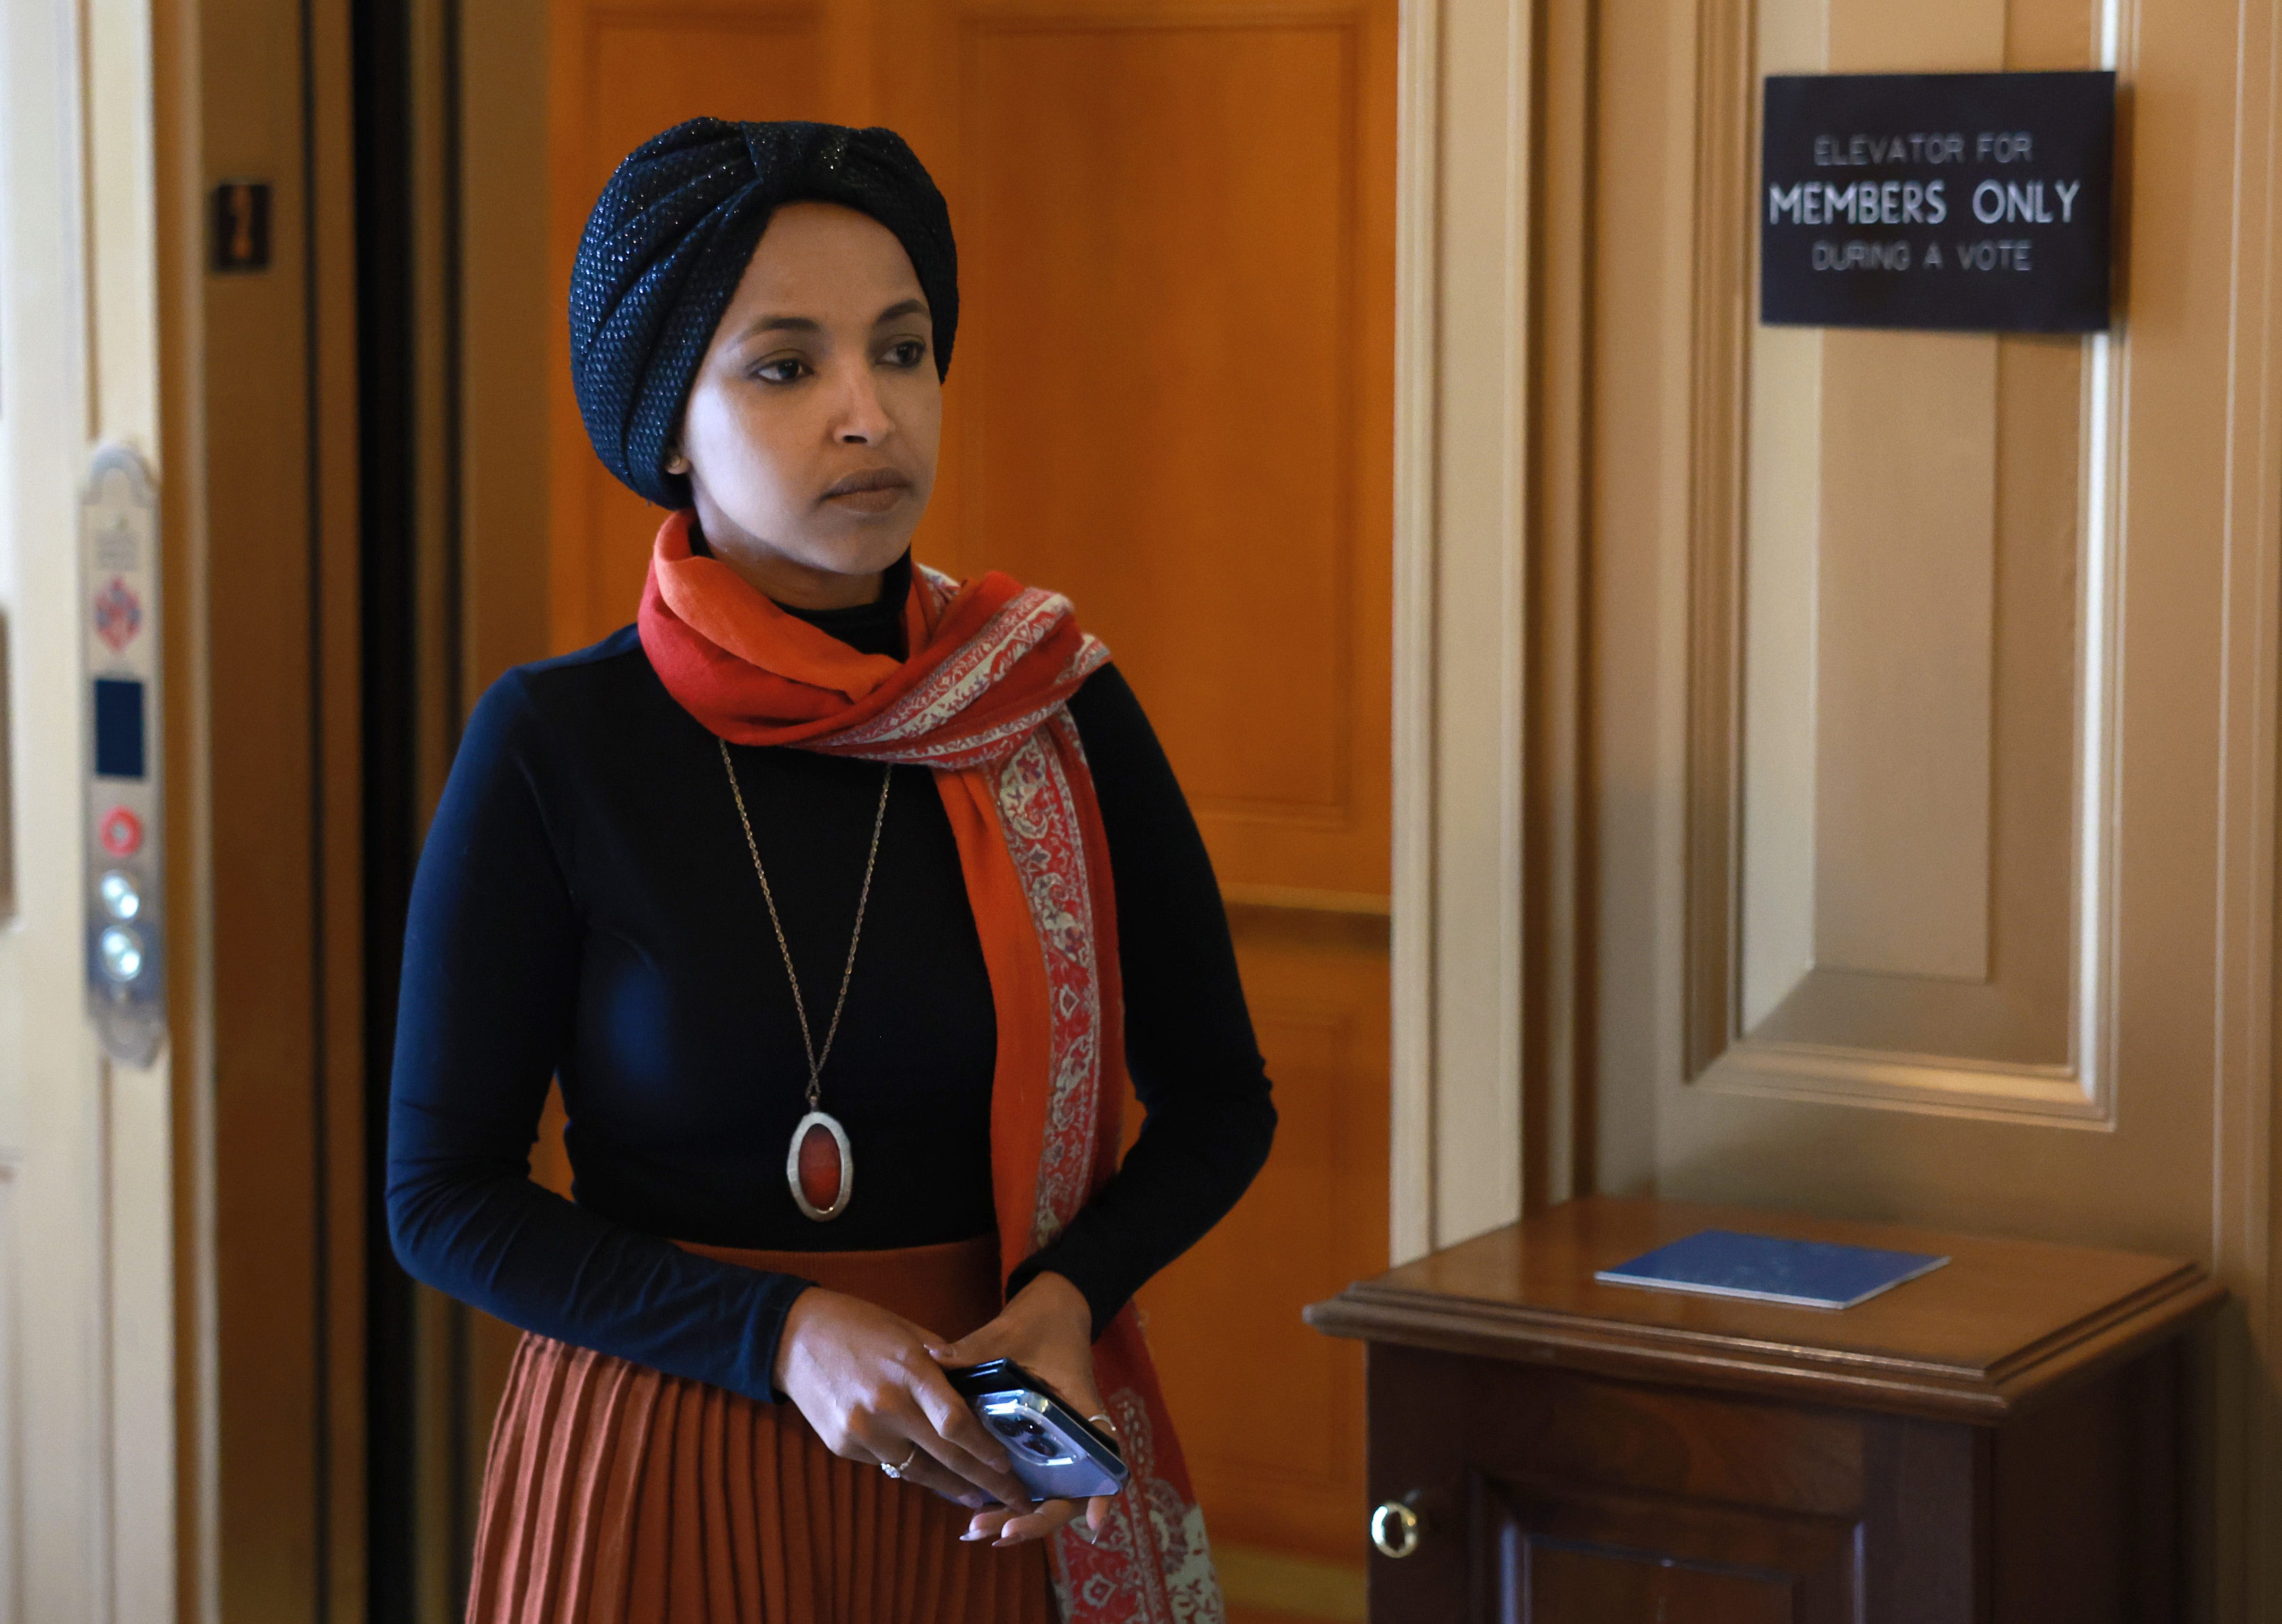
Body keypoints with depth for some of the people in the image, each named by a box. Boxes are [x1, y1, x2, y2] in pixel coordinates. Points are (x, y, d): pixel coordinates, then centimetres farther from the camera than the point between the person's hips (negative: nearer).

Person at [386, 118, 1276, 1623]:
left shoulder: (1058, 715, -4)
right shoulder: (554, 748, -10)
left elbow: (1219, 1100, 6)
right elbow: (443, 1190, -6)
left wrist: (1067, 1293, -13)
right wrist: (784, 1332, -18)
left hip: (982, 1483, 2)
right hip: (658, 1452, -2)